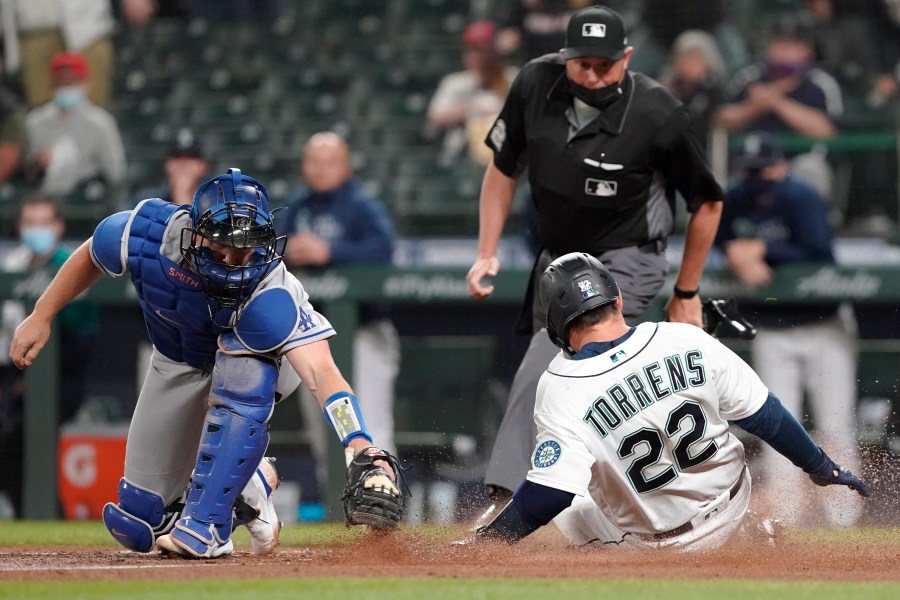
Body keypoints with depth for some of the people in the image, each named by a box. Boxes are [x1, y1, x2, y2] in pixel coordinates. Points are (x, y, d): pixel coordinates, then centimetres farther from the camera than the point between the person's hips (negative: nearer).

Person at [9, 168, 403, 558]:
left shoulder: (268, 295, -43)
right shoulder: (148, 231, -32)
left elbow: (320, 371, -56)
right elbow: (91, 255, -8)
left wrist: (361, 450, -70)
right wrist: (41, 317, -3)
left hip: (262, 361, -4)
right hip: (178, 362, 4)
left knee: (241, 368, -42)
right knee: (138, 524, 3)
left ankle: (205, 526, -31)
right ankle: (253, 487, 30)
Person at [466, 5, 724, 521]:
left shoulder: (658, 114, -22)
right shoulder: (537, 84, -11)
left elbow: (708, 202, -7)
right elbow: (504, 168, 5)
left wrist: (687, 294, 0)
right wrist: (488, 254, -1)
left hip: (627, 262, -6)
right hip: (558, 259, 6)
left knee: (546, 367, -25)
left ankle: (506, 500, -30)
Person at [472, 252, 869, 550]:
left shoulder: (561, 390, -24)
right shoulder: (687, 341, -15)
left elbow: (548, 496, -27)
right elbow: (762, 414, -7)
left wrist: (482, 543, -16)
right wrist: (823, 468, 6)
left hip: (654, 545, -4)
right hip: (731, 510, 4)